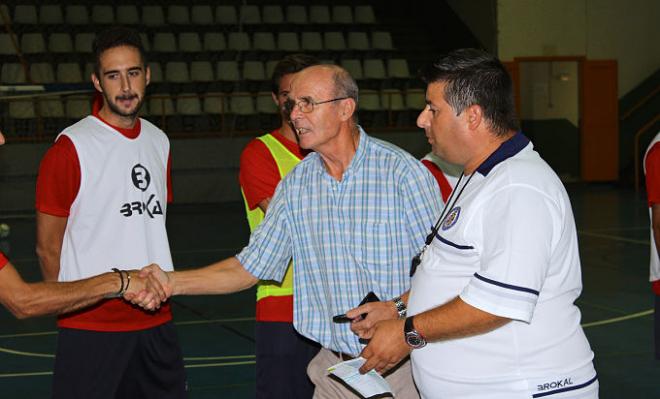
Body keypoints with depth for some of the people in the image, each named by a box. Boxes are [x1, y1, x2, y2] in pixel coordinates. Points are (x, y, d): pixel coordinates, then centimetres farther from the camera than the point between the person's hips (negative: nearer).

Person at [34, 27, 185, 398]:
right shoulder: (70, 149, -9)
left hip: (157, 320, 6)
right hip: (90, 325, -6)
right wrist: (78, 307, -1)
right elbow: (48, 248, -5)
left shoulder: (159, 142, 11)